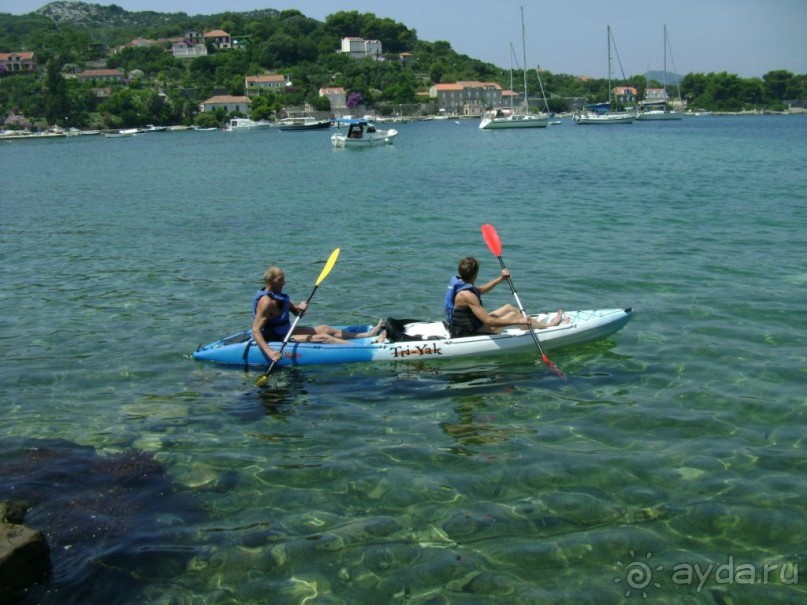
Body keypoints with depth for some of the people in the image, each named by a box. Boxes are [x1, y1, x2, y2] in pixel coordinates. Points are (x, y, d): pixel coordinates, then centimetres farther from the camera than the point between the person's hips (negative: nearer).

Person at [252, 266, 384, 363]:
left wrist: (300, 308, -10)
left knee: (325, 329, 8)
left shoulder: (278, 294, 6)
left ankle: (369, 335, 11)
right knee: (322, 337, -15)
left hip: (285, 332, 10)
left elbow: (295, 311, 16)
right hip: (276, 341, -10)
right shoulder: (266, 302, -25)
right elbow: (256, 331, -31)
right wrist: (269, 352, -43)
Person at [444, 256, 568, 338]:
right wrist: (518, 321, -26)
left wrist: (500, 279, 10)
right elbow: (489, 321, -31)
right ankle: (548, 326, 13)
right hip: (468, 334, -9)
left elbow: (481, 290, 20)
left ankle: (537, 323, 26)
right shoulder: (467, 295, -30)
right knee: (513, 315, -4)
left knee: (509, 308, 16)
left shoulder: (457, 281, -1)